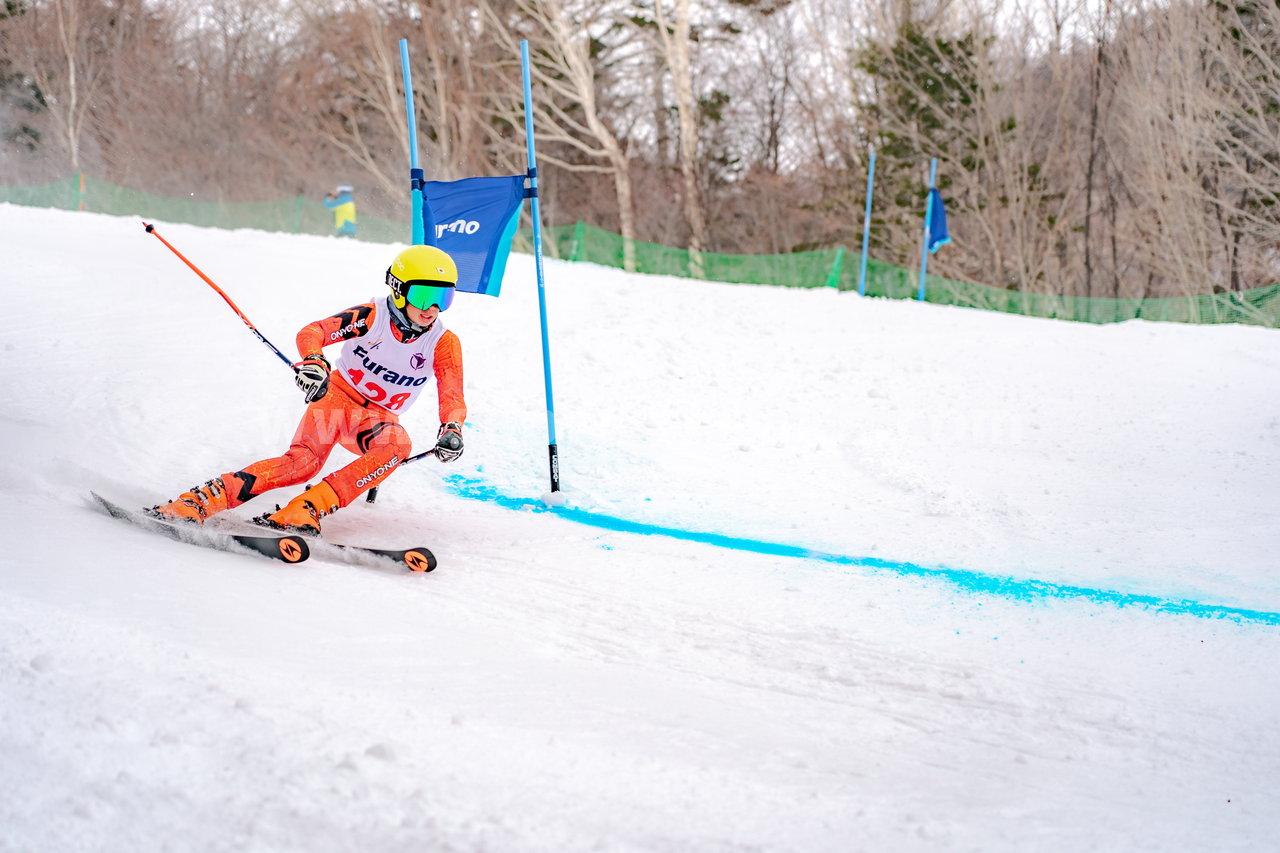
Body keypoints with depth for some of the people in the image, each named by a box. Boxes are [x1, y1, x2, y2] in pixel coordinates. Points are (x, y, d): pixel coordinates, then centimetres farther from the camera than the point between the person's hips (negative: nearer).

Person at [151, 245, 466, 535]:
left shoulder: (444, 344, -8)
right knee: (304, 460, -31)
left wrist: (451, 430, -34)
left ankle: (304, 510, -40)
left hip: (377, 418, 3)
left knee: (397, 445, -34)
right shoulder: (373, 315, -14)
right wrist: (313, 362, -42)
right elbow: (312, 332, -19)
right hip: (338, 394, -3)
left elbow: (452, 398, -11)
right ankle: (198, 501, -31)